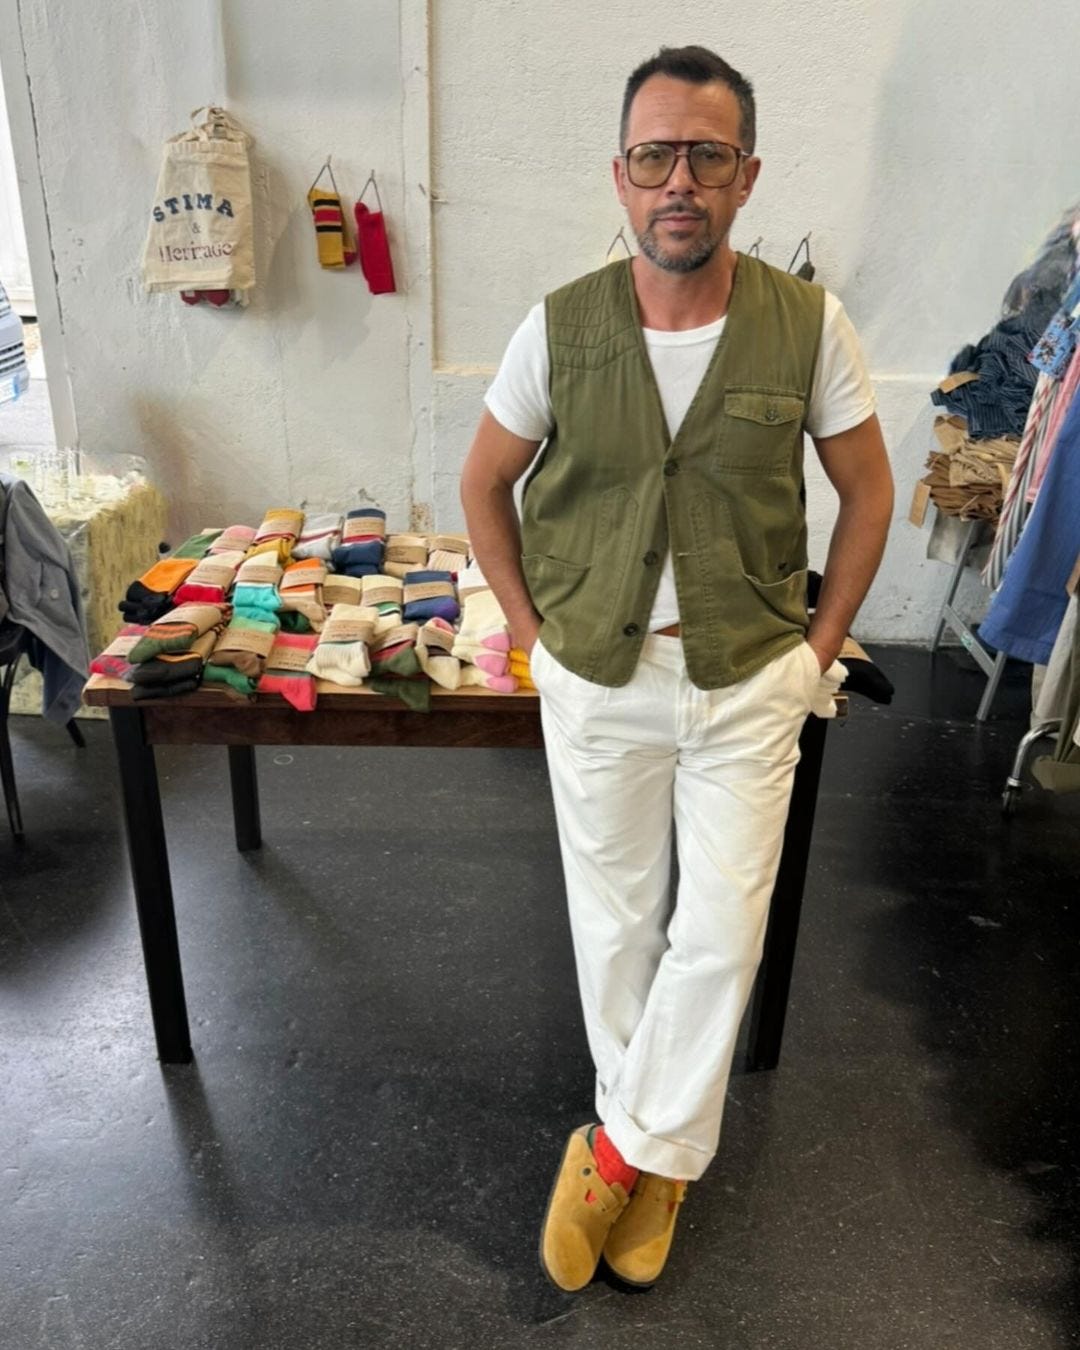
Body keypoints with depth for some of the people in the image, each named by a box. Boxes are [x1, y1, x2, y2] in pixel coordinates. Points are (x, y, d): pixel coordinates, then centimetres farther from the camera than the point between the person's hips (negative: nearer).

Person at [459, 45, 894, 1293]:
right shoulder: (561, 327, -6)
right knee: (615, 922, 13)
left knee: (719, 931, 3)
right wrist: (531, 627, 2)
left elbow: (867, 490, 4)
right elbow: (485, 484, 6)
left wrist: (819, 649, 0)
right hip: (596, 679, 1)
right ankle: (654, 1155, 37)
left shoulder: (808, 325, -7)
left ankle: (625, 1146, 28)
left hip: (748, 681, 0)